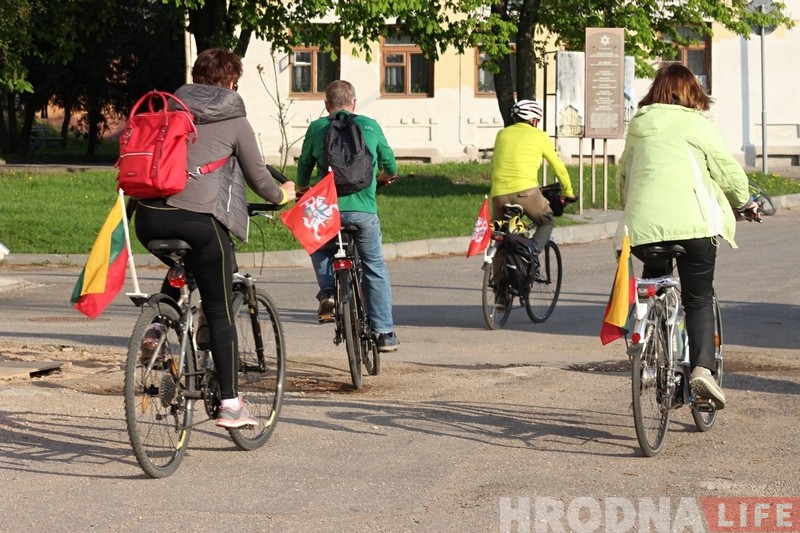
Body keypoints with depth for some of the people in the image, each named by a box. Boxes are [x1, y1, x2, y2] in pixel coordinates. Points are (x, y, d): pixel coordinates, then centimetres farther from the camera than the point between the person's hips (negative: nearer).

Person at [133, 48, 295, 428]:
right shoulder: (234, 120, 7)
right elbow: (257, 176, 14)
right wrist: (281, 195, 34)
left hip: (150, 217, 4)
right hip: (200, 218, -4)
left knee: (183, 271, 36)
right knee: (220, 312, 6)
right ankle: (230, 404, 6)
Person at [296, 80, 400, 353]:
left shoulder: (317, 128, 9)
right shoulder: (370, 125, 11)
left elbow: (304, 165, 18)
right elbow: (391, 165, 21)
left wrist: (302, 188, 40)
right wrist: (385, 177, 45)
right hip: (364, 209, 0)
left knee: (321, 250, 30)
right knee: (375, 268, 15)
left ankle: (327, 292, 5)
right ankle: (384, 332, 14)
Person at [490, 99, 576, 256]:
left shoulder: (502, 134, 20)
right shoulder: (540, 137, 11)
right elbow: (558, 166, 18)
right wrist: (568, 193, 32)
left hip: (499, 192, 3)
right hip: (525, 191, -3)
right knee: (546, 222, 20)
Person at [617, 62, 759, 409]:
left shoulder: (638, 127, 17)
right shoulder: (696, 124, 2)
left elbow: (622, 174, 23)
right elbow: (729, 172, 3)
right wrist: (743, 202, 22)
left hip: (642, 224, 4)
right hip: (692, 221, -3)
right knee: (699, 298, 5)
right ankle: (702, 368, -12)